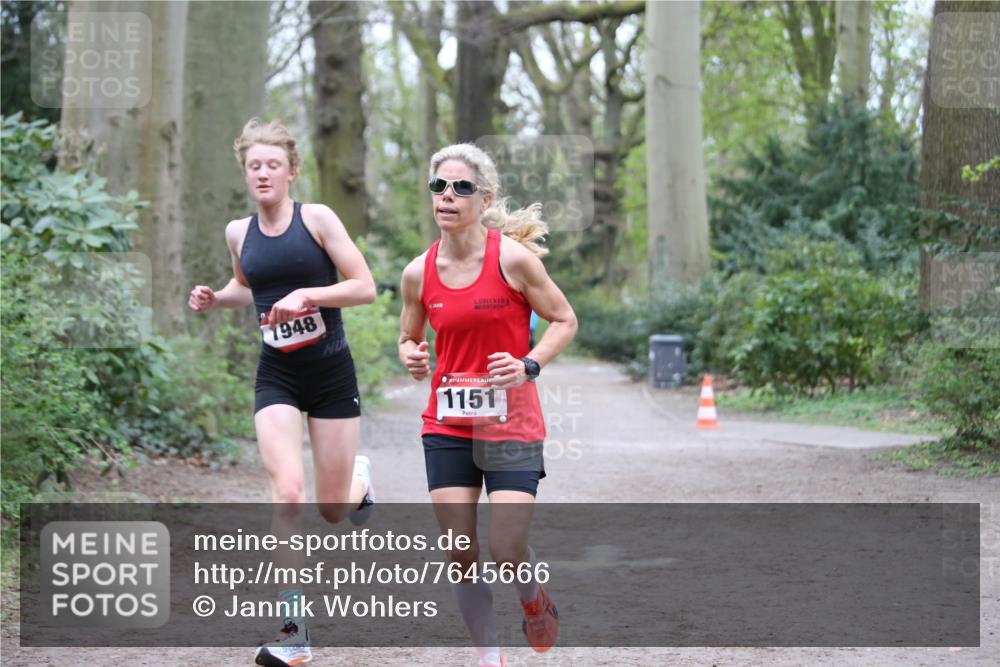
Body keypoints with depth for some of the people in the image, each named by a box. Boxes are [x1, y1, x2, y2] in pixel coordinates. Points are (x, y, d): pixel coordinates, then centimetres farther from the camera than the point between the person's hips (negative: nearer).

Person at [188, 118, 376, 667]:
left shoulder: (317, 219, -8)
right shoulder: (238, 233, 4)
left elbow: (365, 288, -11)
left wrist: (306, 295, -24)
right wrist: (215, 299, 4)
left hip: (331, 373, -2)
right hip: (277, 378, 2)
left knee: (334, 511, 6)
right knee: (287, 493, -19)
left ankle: (360, 477, 46)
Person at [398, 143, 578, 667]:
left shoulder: (513, 257, -10)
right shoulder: (418, 273, 1)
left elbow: (565, 321, -1)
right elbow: (409, 338, 16)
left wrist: (528, 365, -17)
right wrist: (410, 356, -7)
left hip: (512, 423, -3)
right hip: (446, 426, 3)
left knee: (506, 551, -8)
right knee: (460, 554, 0)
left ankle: (535, 600, 28)